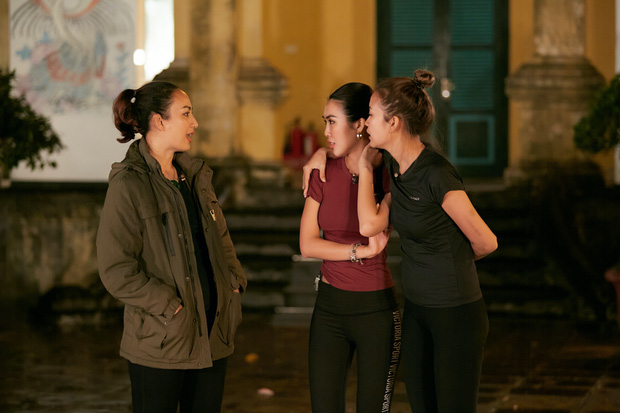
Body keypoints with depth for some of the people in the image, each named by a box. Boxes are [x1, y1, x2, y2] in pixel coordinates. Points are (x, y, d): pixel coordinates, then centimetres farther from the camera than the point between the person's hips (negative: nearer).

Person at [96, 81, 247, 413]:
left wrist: (234, 282, 7)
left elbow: (220, 236, 23)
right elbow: (116, 270, -17)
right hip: (160, 340, -7)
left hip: (212, 333, 7)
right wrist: (171, 305, -18)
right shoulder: (129, 185, -12)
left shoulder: (194, 176, 12)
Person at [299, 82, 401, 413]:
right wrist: (362, 251, -14)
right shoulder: (324, 172, 3)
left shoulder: (390, 174, -8)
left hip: (376, 310, -4)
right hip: (329, 307, 4)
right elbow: (307, 244, -3)